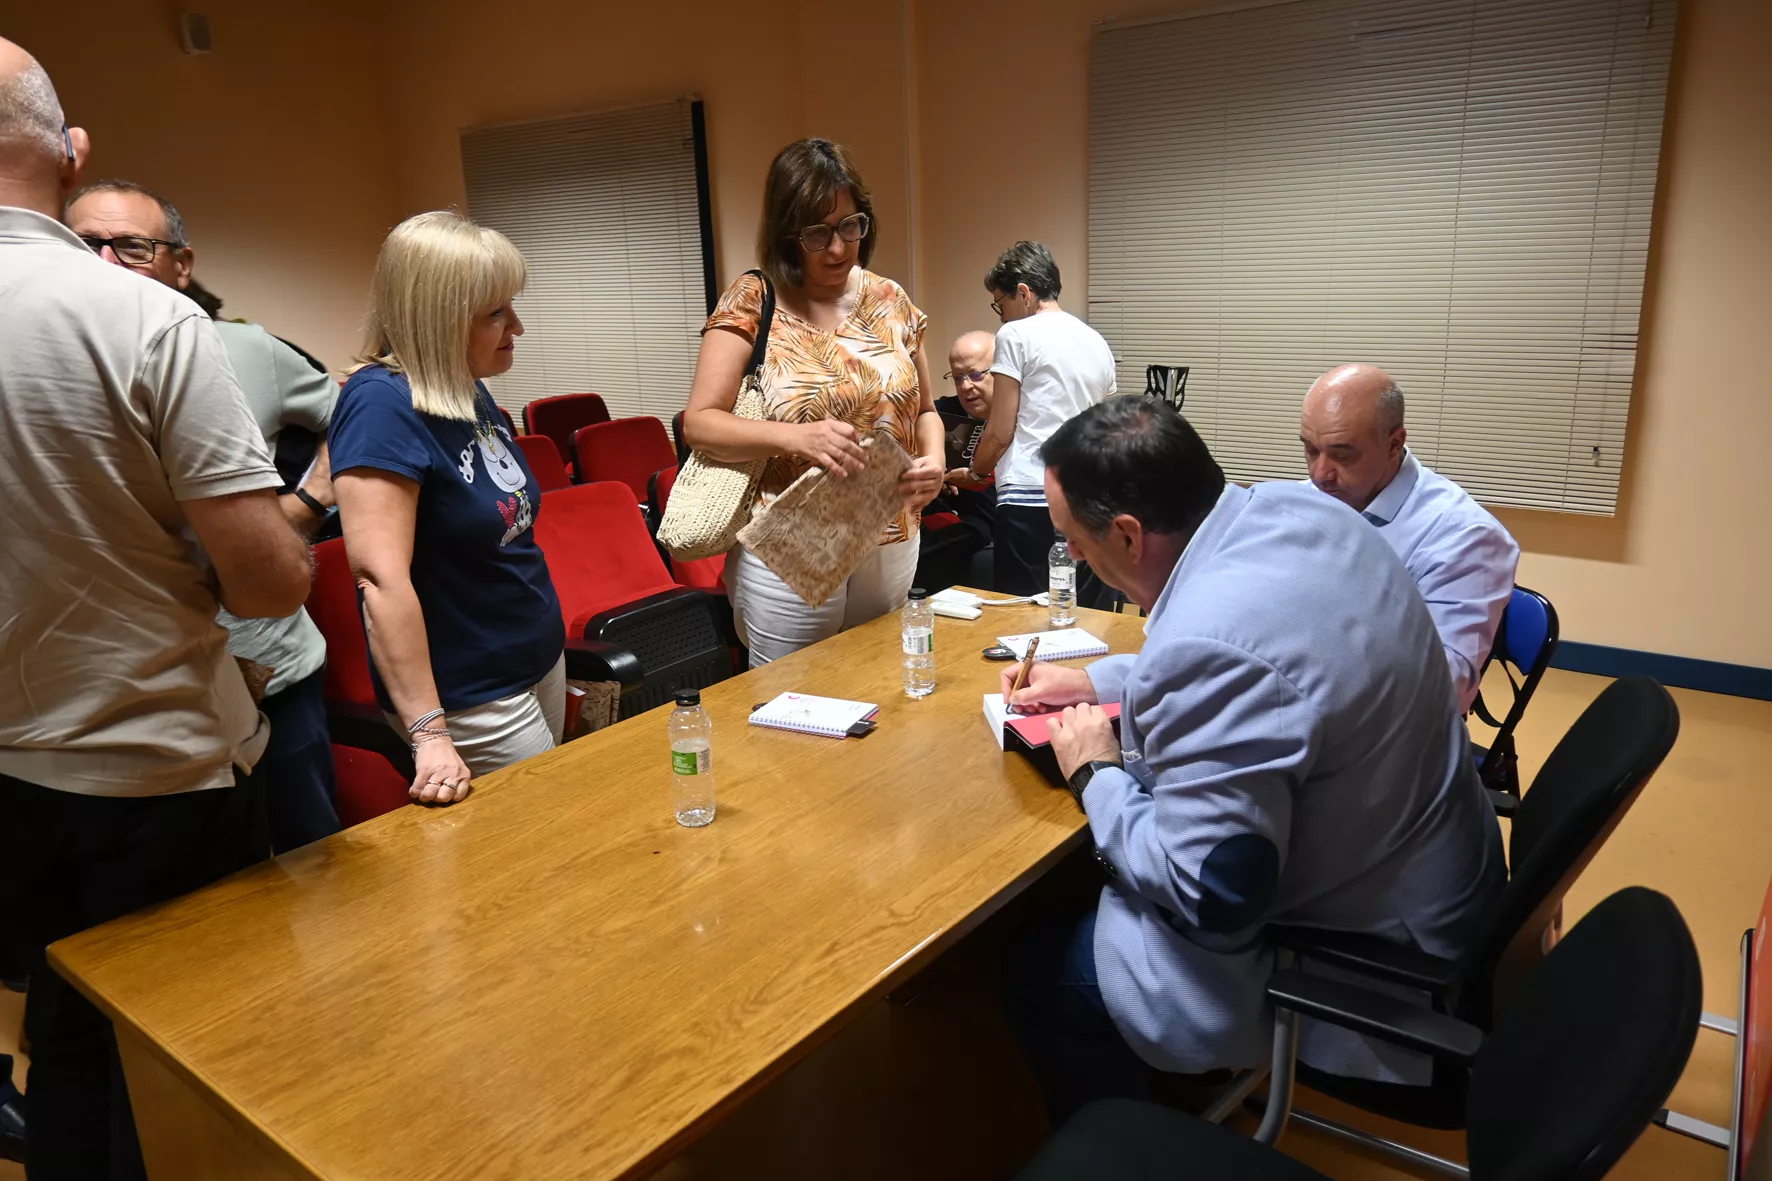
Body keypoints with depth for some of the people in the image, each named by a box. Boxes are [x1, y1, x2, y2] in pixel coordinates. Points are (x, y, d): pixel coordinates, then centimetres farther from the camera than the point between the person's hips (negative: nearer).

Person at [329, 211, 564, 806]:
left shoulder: (469, 393, 4)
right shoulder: (382, 404, -21)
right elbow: (380, 576, -27)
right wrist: (428, 734, -29)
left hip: (541, 662, 8)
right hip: (472, 700, -8)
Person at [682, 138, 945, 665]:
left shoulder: (890, 300, 4)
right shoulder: (752, 302, -7)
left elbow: (924, 408, 13)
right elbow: (699, 423, -12)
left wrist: (933, 459, -9)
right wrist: (796, 435, -28)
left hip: (892, 547, 4)